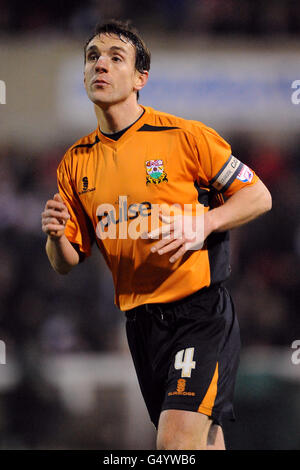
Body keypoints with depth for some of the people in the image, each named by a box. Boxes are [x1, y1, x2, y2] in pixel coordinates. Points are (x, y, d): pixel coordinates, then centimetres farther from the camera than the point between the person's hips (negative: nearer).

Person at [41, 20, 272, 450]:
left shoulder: (184, 136, -6)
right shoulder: (75, 163, 8)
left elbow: (259, 196, -1)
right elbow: (66, 263, 12)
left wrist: (200, 226, -17)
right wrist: (57, 237, -11)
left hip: (202, 313, -5)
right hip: (140, 322, 5)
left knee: (177, 441, -21)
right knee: (203, 443, 11)